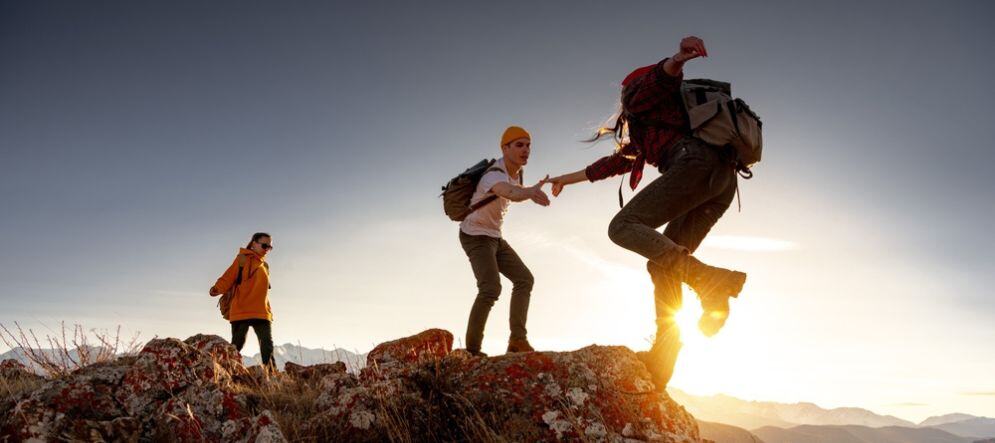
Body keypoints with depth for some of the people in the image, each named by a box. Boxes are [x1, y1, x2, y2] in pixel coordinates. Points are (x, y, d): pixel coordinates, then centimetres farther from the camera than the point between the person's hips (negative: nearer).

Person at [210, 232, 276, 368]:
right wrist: (217, 289, -27)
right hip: (241, 311, -5)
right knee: (237, 345, -3)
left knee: (268, 346, -1)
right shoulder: (243, 258, 2)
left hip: (261, 312, 5)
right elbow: (229, 277, -9)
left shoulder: (265, 265, 20)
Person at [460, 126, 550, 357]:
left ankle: (517, 340, 2)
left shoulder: (516, 172, -1)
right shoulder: (495, 176, -30)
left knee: (524, 279, 2)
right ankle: (472, 349, -14)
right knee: (491, 288, -24)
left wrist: (533, 189, 6)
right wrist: (530, 192, -76)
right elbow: (510, 192, -56)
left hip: (495, 236, 9)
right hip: (475, 236, -9)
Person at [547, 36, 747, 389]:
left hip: (697, 163, -8)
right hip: (724, 179, 8)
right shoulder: (643, 137, 40)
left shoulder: (642, 95, 18)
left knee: (623, 227, -13)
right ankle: (662, 358, -2)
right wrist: (567, 179, 57)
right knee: (662, 264, 8)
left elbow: (664, 75, -6)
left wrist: (679, 58, -30)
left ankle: (709, 281, -31)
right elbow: (616, 163, 47)